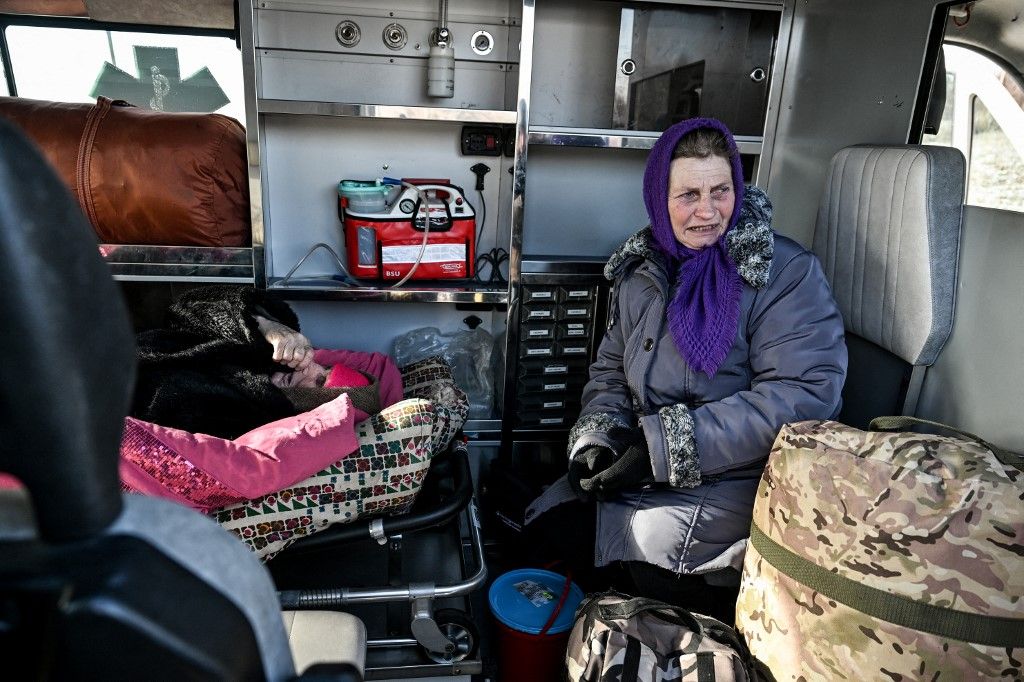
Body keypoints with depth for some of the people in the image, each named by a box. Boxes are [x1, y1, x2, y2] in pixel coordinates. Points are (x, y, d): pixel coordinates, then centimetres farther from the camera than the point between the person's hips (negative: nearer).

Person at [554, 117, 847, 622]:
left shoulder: (787, 272, -10)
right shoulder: (642, 272, 8)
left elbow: (804, 395, -21)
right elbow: (610, 372, 13)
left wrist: (664, 445, -23)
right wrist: (595, 440, -9)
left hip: (732, 486, -5)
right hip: (637, 481, 6)